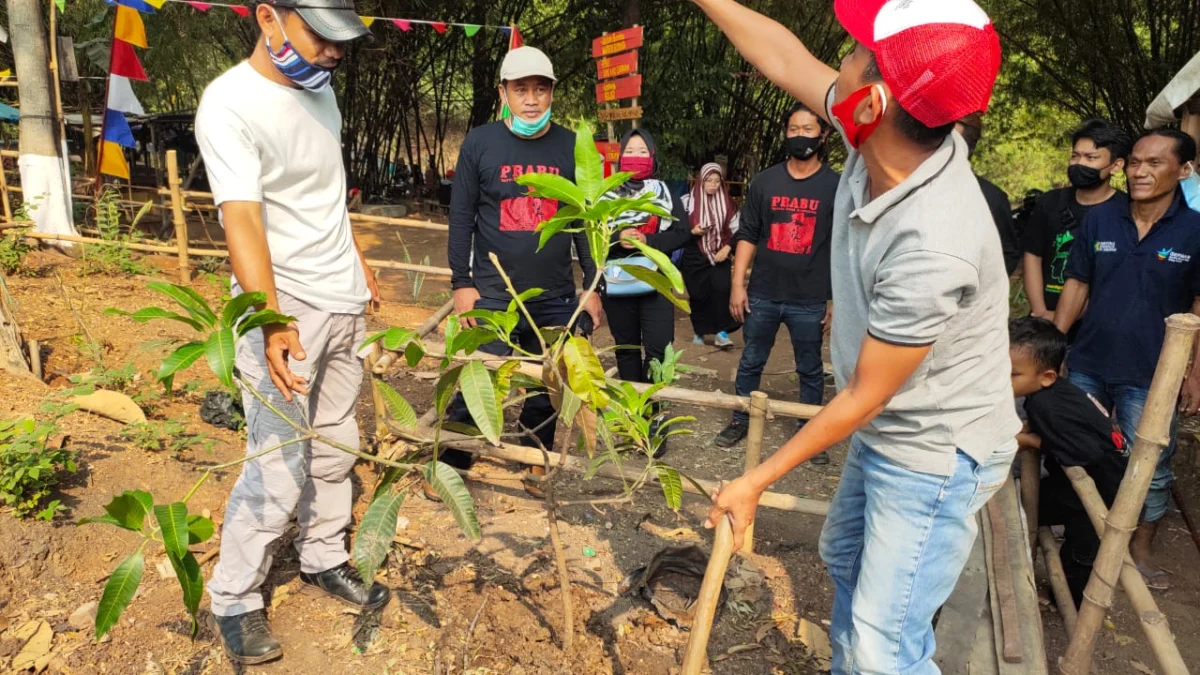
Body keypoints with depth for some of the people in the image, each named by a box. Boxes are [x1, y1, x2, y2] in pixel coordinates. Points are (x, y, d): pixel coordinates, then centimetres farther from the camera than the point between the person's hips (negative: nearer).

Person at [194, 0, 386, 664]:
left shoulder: (320, 89, 8)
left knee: (333, 448, 14)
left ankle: (323, 560, 30)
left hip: (344, 304, 7)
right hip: (285, 311, -7)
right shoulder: (230, 103, -16)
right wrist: (272, 323, -36)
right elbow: (242, 219, -26)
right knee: (279, 471, -3)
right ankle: (232, 600, 15)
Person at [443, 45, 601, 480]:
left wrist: (593, 285, 4)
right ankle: (448, 469, 17)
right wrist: (461, 283, -3)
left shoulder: (571, 146, 4)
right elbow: (461, 215, 1)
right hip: (492, 294, -2)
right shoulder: (480, 142, -1)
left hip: (556, 298, 2)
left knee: (546, 391, 10)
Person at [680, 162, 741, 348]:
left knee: (721, 289, -18)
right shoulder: (688, 201, -3)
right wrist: (692, 232, -16)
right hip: (694, 257, -1)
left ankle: (721, 332, -14)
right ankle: (699, 331, 23)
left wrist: (727, 248, -7)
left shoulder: (727, 203, 4)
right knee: (698, 295, 5)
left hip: (719, 256, 1)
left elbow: (736, 230, 7)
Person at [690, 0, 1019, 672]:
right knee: (846, 557, 28)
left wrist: (757, 480, -14)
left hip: (934, 453, -9)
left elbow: (863, 397, -25)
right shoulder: (886, 142, -15)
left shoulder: (932, 246, -37)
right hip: (884, 432, 9)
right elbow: (785, 58, 0)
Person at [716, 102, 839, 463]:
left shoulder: (837, 186, -2)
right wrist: (737, 284, -1)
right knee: (751, 362, 13)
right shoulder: (765, 181, 3)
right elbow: (747, 235, 5)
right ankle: (741, 420, 30)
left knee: (810, 370, 10)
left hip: (809, 300, -1)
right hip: (762, 295, 2)